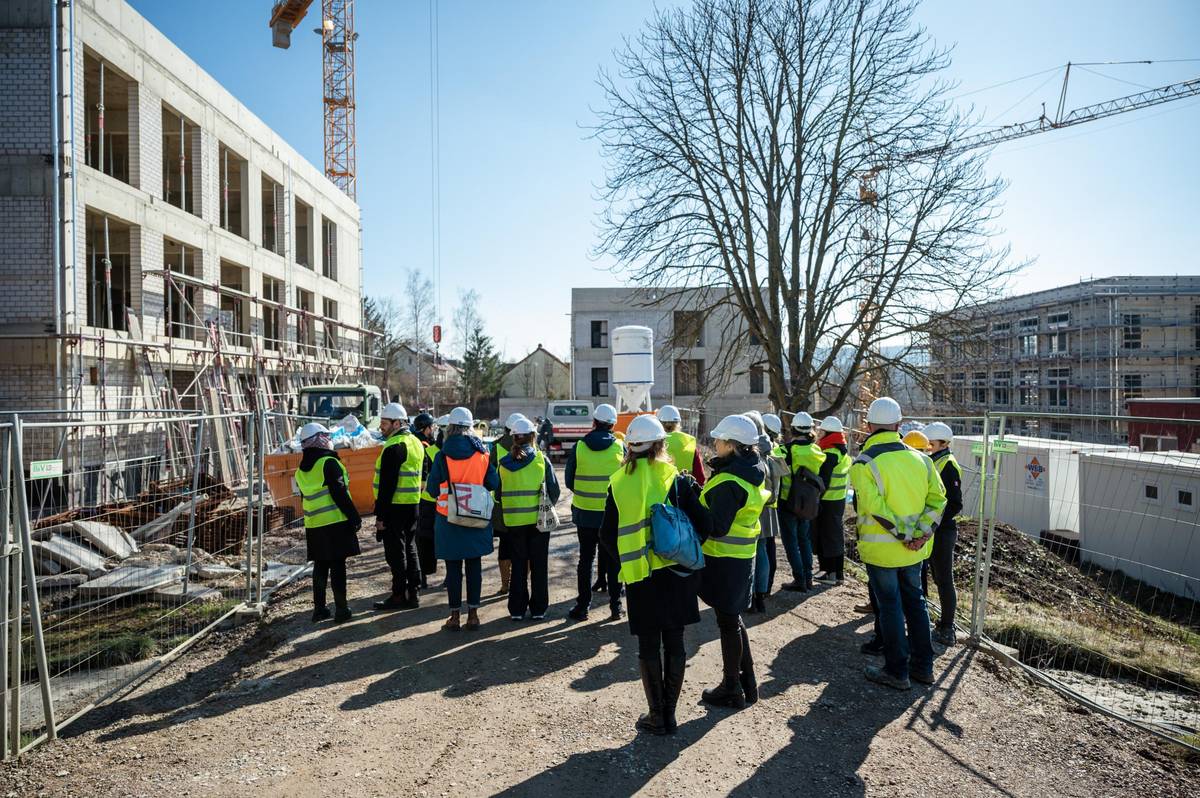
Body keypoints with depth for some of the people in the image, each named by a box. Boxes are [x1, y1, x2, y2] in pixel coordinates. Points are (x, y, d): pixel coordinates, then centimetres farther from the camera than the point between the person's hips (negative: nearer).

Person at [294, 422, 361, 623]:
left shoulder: (302, 470, 11)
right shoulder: (329, 463, -13)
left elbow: (305, 498, 18)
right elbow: (340, 495, -16)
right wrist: (355, 517, -12)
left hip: (313, 525, 7)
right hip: (335, 522, -7)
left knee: (320, 566, 13)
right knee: (337, 566, -1)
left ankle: (319, 608, 18)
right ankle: (341, 610, 2)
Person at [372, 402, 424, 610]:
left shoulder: (394, 447, -18)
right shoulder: (416, 442, 12)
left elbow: (387, 485, -20)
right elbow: (421, 475, 17)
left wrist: (380, 515, -18)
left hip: (395, 507, -9)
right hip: (413, 505, 9)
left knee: (395, 552, 0)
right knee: (410, 548, 15)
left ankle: (399, 596, 7)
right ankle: (413, 593, 21)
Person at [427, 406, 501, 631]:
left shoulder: (442, 456, -10)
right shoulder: (482, 454, -5)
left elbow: (432, 488, -5)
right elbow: (493, 484, -2)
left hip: (449, 519, -2)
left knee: (453, 568, 8)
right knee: (474, 566, 11)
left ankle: (455, 616, 15)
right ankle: (473, 614, 16)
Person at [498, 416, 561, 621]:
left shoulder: (504, 463, -3)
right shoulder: (541, 459, -7)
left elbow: (497, 494, 4)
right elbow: (554, 490, -3)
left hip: (513, 521, 1)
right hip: (539, 519, -1)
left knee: (518, 565, 13)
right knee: (539, 565, 10)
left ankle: (517, 609, 17)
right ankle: (538, 609, 16)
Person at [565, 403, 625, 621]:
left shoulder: (579, 447, -6)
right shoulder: (620, 447, -6)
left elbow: (569, 480, 0)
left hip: (585, 512, 0)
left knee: (586, 558, 11)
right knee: (613, 559, 12)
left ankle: (583, 606, 14)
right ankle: (615, 605, 17)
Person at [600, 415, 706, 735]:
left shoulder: (619, 482, -3)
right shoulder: (676, 478, -6)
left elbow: (607, 534, 0)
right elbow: (702, 523, -7)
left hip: (639, 576, 0)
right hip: (676, 572, 0)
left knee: (648, 645, 11)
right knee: (674, 642, 12)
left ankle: (657, 716, 17)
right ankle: (670, 714, 20)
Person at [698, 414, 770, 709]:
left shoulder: (729, 482, -25)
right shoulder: (753, 471, 5)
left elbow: (716, 527, -26)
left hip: (724, 559, -9)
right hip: (742, 555, 9)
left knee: (728, 622, 6)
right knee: (733, 618, 22)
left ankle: (731, 689, 21)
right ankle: (747, 681, 32)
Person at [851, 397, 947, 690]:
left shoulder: (864, 463, -15)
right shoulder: (919, 458, 1)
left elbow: (875, 507, -24)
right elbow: (937, 498, -1)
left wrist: (904, 536, -16)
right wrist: (920, 533, -7)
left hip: (880, 549, -5)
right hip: (914, 551, 5)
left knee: (889, 607, 7)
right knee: (915, 602, 19)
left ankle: (897, 671, 17)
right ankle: (923, 666, 29)